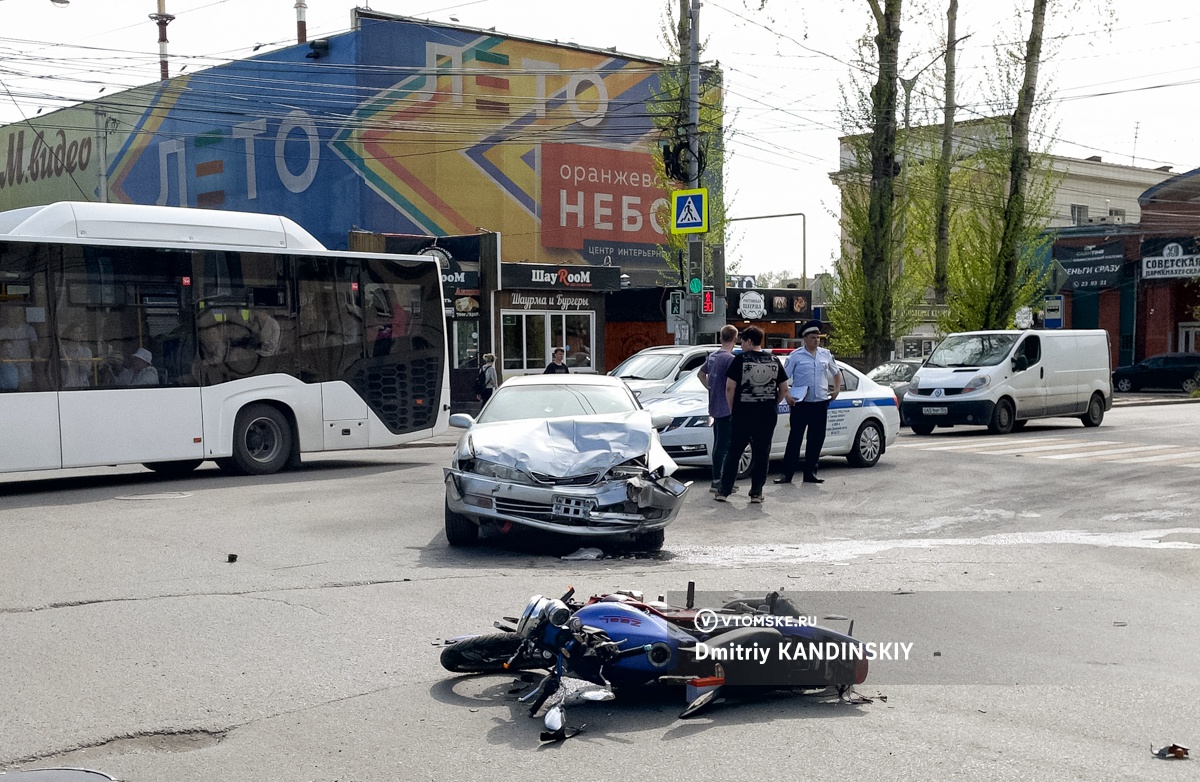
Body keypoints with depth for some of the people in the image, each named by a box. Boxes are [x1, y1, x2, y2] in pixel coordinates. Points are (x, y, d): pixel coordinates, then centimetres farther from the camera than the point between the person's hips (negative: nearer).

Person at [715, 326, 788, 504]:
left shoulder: (740, 359, -6)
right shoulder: (774, 361, 6)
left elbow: (730, 388, -10)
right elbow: (784, 389, 9)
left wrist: (732, 409, 1)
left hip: (743, 414, -3)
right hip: (767, 416, 3)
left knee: (733, 452, 6)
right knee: (761, 454, 8)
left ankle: (723, 491, 7)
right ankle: (756, 493, 8)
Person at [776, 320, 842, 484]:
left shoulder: (826, 354, 11)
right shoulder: (796, 355, -2)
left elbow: (837, 373, 25)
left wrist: (836, 390, 14)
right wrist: (787, 395, -11)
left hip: (820, 403, 4)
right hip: (800, 403, -4)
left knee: (817, 439, 7)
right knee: (795, 438, -4)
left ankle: (810, 473, 16)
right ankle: (787, 474, -2)